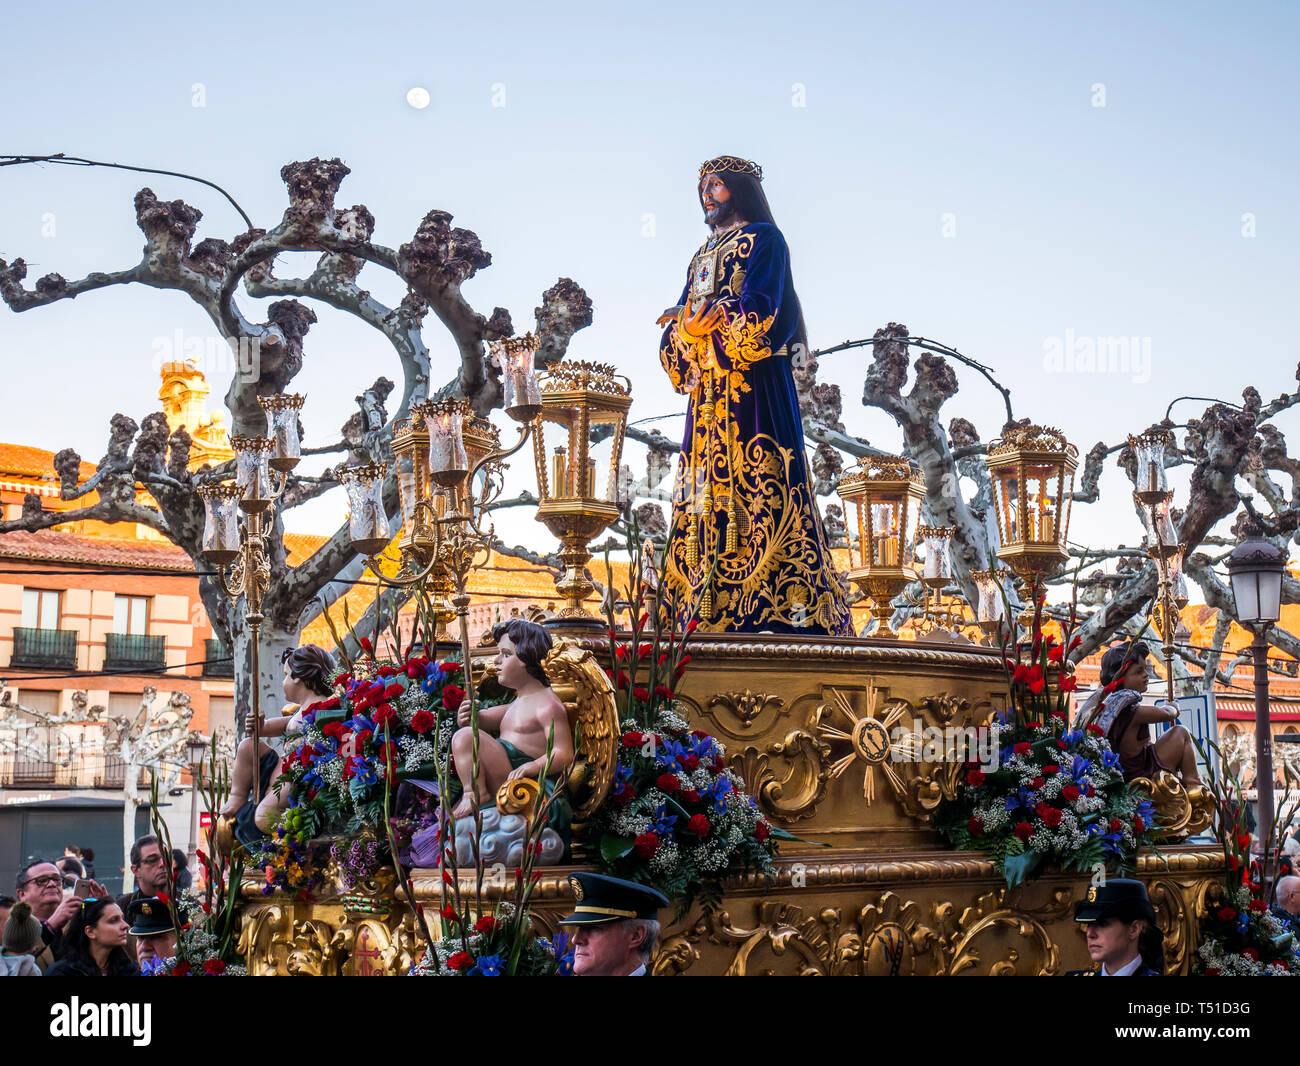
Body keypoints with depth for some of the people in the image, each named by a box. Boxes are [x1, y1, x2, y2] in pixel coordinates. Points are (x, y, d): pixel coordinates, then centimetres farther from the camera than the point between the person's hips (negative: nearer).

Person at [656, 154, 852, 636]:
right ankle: (709, 609, -3)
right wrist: (687, 331, -7)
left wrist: (700, 328, -6)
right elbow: (674, 331, 15)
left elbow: (758, 314, -12)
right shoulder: (702, 255, 25)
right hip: (707, 389, 7)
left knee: (755, 485, -14)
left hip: (753, 384, -7)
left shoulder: (764, 239, 4)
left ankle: (772, 607, -18)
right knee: (706, 488, -1)